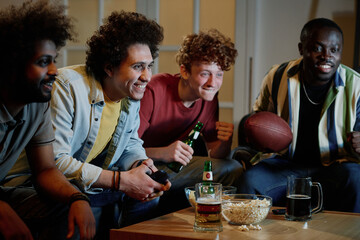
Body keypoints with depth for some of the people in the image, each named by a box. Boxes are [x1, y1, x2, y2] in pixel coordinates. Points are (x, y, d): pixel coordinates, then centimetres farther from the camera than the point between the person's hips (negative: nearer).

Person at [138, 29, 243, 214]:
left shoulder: (209, 98, -2)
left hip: (172, 164, 6)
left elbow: (213, 156, 3)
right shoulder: (154, 92, -23)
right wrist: (162, 153, -41)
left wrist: (225, 143, -20)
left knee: (233, 169, -8)